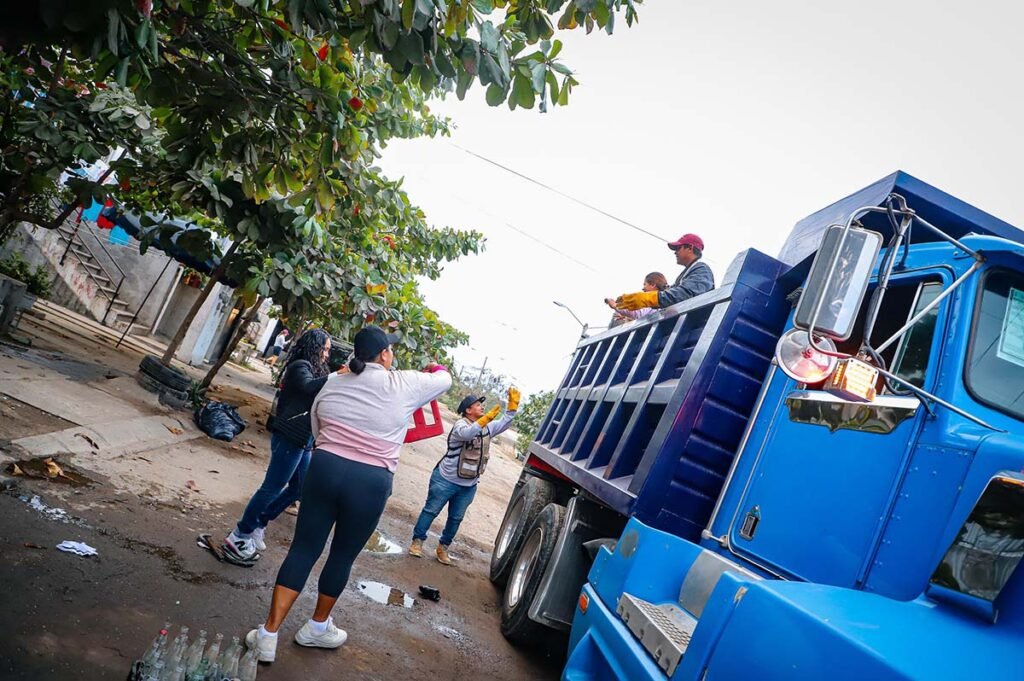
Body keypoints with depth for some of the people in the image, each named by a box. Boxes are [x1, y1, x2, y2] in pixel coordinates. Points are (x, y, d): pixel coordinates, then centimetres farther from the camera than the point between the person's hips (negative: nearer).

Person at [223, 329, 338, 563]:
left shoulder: (312, 369, 19)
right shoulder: (300, 367, -11)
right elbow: (308, 386, -32)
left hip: (302, 440, 10)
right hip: (290, 438, -10)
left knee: (298, 488, 13)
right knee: (273, 488, -4)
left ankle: (258, 525, 25)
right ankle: (240, 536, 7)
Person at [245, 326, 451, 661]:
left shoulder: (332, 383, 8)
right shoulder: (403, 385, -4)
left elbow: (317, 431, 14)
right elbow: (445, 380, 12)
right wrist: (437, 369, 35)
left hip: (325, 467, 3)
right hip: (370, 482, -3)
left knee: (303, 549, 11)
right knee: (343, 556, 15)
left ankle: (268, 634, 12)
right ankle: (316, 627, 34)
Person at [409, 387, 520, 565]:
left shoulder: (488, 427, 4)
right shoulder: (461, 424, -18)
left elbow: (505, 422, 11)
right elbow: (466, 433, -40)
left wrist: (513, 404, -4)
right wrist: (486, 419, -50)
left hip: (468, 486, 6)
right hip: (446, 479, -6)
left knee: (456, 518, 13)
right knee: (431, 511, 5)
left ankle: (443, 547, 27)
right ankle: (417, 541, 18)